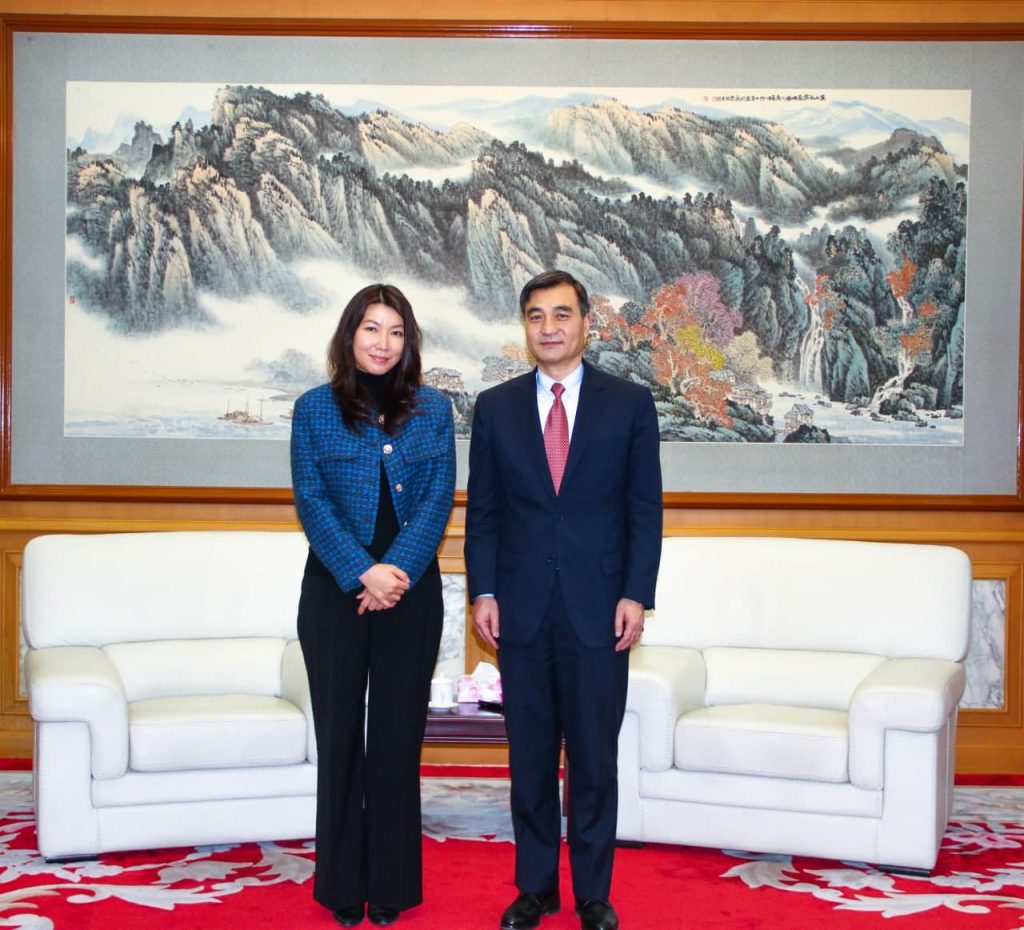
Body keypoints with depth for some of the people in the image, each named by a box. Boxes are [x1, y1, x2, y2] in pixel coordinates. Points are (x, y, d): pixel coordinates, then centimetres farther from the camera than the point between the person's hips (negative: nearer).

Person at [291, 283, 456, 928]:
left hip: (411, 591, 1)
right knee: (340, 734, 5)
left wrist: (397, 570, -14)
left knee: (399, 735, 5)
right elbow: (311, 501, -3)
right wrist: (362, 573, -15)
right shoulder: (315, 408, 3)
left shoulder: (432, 408, 7)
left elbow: (439, 498, 0)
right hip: (334, 591, -1)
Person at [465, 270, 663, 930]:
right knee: (530, 757, 9)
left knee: (595, 757, 4)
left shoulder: (630, 403, 3)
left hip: (598, 608, -1)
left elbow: (646, 507, 1)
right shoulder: (495, 407, 7)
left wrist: (636, 594, -6)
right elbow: (482, 509, 8)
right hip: (521, 608, 2)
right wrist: (484, 592, 0)